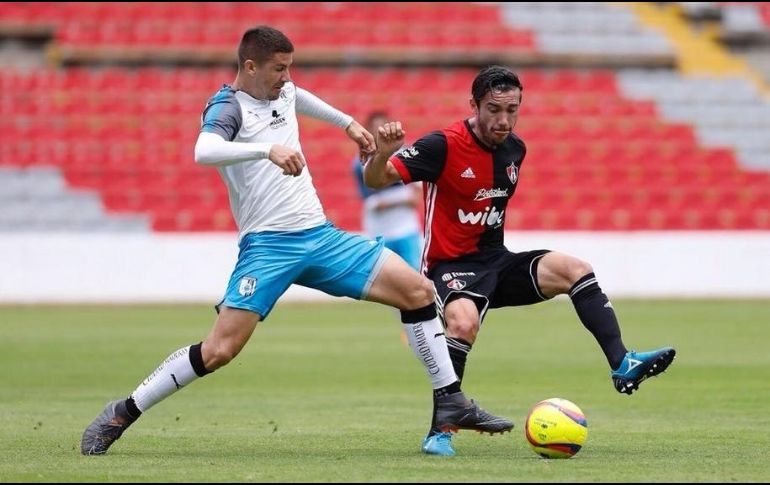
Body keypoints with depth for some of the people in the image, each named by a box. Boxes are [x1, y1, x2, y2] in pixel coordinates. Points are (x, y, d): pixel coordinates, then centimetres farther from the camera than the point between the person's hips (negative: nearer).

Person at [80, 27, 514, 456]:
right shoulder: (228, 106, -9)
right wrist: (269, 150, -42)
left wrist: (347, 123, 44)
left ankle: (451, 402, 6)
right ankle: (122, 414, -1)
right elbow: (204, 151, -32)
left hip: (321, 236, 7)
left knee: (418, 289, -3)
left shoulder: (282, 92, 14)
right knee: (221, 349, -17)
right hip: (267, 245, -7)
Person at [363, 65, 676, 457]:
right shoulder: (444, 146, -16)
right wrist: (382, 154, -40)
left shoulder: (515, 149, 6)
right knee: (464, 322, -36)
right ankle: (439, 432, -26)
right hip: (451, 266, -7)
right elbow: (375, 180, -20)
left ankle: (621, 365, -16)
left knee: (574, 270, -12)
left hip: (496, 261, 7)